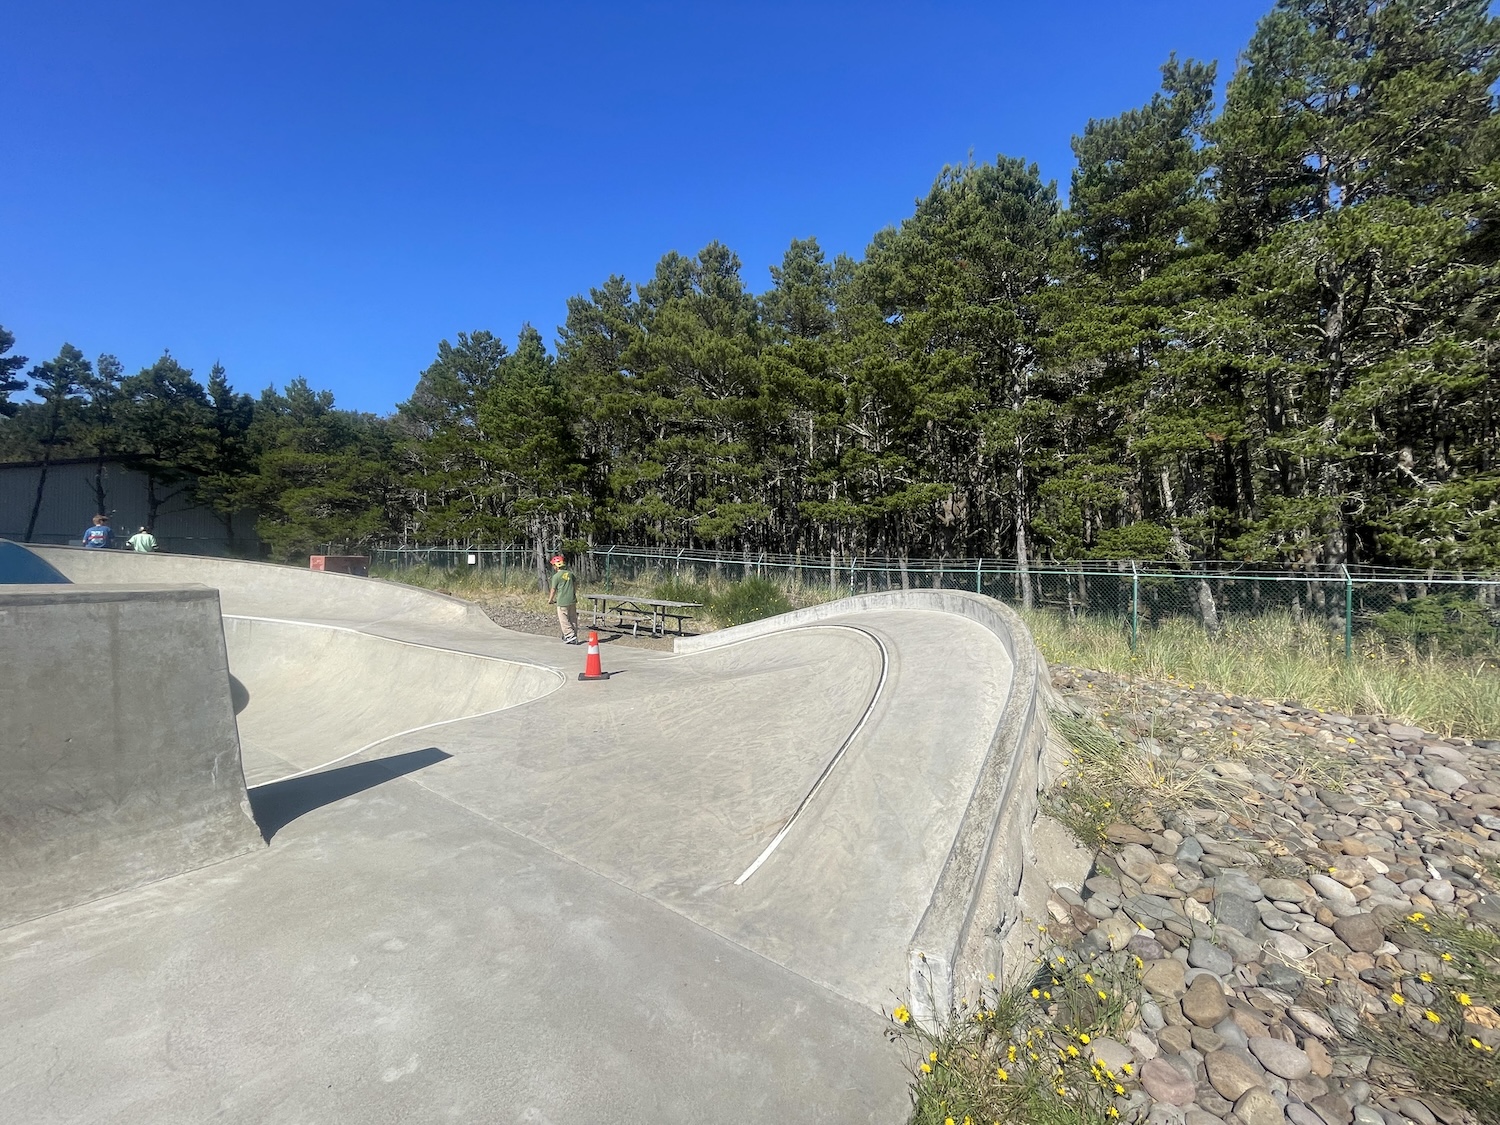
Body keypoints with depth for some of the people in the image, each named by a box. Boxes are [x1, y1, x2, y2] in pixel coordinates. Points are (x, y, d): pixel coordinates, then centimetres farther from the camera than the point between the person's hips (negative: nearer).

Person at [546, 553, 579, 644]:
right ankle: (574, 638, 16)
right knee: (573, 619, 11)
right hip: (572, 600, 6)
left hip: (562, 602, -6)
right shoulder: (570, 573, 7)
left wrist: (550, 600, 13)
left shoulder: (556, 576, -8)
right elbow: (576, 584, 17)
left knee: (564, 620, 3)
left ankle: (570, 635, -5)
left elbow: (554, 590, -2)